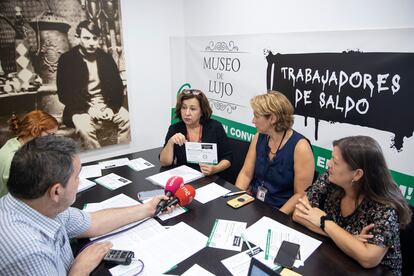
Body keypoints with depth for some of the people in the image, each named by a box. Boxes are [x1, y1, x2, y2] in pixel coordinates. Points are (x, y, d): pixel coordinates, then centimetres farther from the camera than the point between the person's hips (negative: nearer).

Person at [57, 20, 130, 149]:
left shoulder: (106, 58, 9)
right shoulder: (66, 60, -1)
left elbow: (118, 86, 7)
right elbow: (64, 94, -5)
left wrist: (112, 107, -11)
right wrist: (88, 109, -18)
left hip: (106, 105, 3)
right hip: (81, 108, -3)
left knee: (128, 119, -22)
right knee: (85, 129, -32)